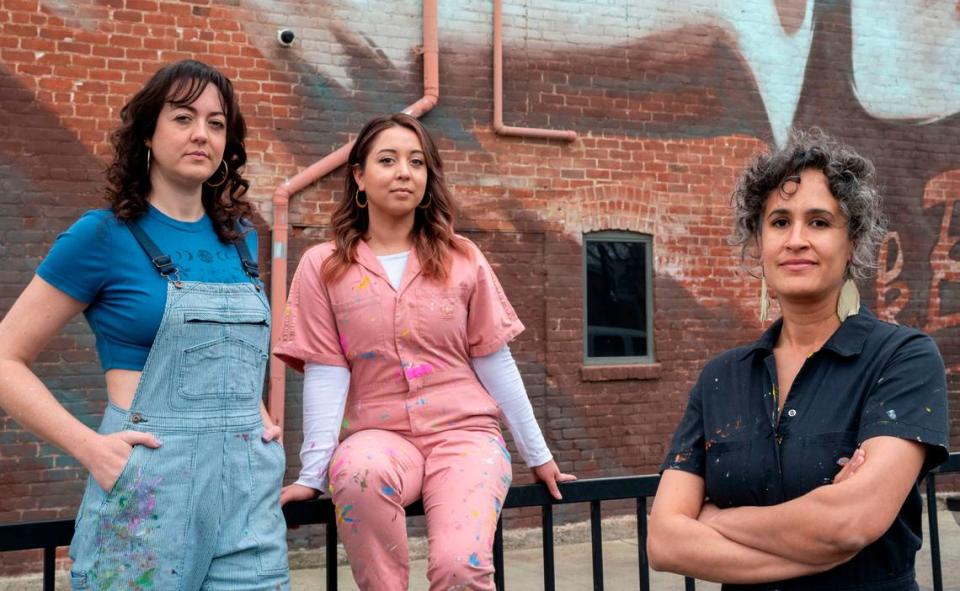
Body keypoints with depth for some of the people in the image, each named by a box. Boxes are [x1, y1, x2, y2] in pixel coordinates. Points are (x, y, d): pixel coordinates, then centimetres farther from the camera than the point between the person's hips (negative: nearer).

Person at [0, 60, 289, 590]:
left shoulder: (239, 237, 9)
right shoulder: (105, 233, -5)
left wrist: (259, 415, 9)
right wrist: (87, 445, -13)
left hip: (250, 486, 5)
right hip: (148, 490, -4)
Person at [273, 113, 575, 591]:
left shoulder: (461, 259, 4)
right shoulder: (322, 266, 1)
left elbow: (494, 362, 6)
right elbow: (326, 372, -4)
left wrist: (537, 454, 8)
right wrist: (314, 471, -12)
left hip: (465, 432, 1)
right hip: (381, 434, 0)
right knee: (360, 471, -37)